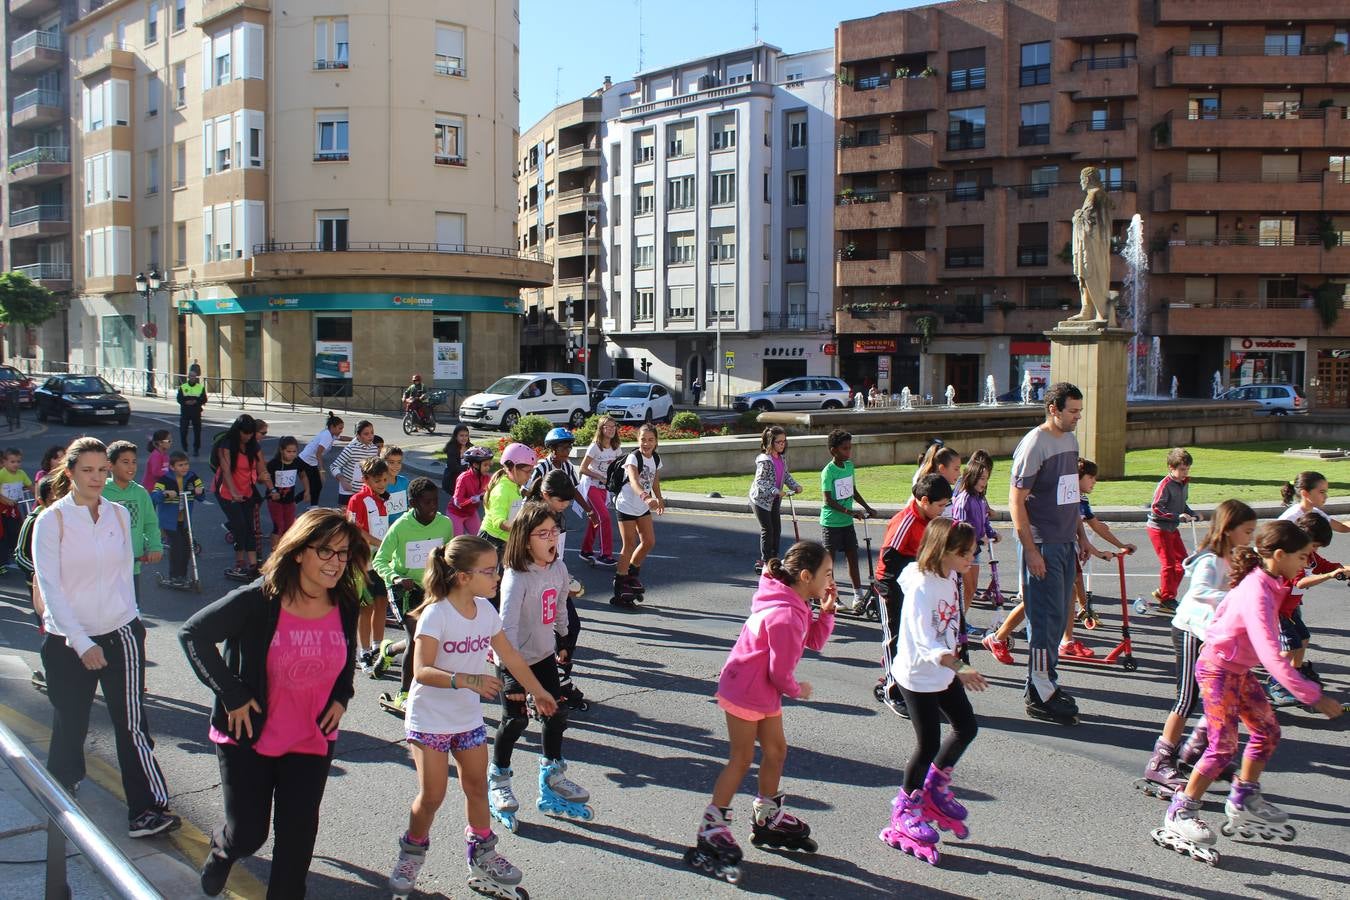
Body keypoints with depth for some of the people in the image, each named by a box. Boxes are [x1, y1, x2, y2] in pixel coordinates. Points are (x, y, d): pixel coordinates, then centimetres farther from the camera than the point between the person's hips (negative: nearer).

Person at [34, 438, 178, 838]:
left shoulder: (120, 515, 3)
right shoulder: (52, 520, -8)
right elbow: (49, 586, -11)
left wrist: (128, 617, 12)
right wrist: (81, 642, -16)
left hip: (120, 634, 2)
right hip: (68, 640, -1)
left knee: (132, 723, -4)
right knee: (70, 723, 14)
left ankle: (146, 810, -1)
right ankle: (61, 788, 40)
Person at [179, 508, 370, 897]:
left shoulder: (345, 606, -7)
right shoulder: (258, 600, -22)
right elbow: (193, 633, -16)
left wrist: (342, 697, 0)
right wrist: (231, 694, -17)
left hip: (312, 742, 3)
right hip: (249, 738, -3)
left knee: (297, 840, 8)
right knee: (247, 835, 8)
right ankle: (222, 848, 45)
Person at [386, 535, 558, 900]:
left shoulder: (486, 611, -4)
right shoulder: (436, 614, -22)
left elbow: (511, 658, 8)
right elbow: (422, 670, -29)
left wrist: (538, 692, 15)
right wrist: (465, 680, -42)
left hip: (469, 718, 6)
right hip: (430, 718, -6)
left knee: (477, 787, 13)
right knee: (432, 795, -1)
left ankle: (482, 856, 30)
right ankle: (412, 853, 24)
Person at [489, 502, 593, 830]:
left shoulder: (558, 568, -4)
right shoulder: (517, 577, -26)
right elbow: (507, 626, -30)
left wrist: (563, 640, 24)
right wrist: (512, 674, -32)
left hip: (544, 655, 6)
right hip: (515, 660, -6)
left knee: (556, 715, 9)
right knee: (516, 719, -2)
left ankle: (552, 776, 28)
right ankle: (498, 780, 21)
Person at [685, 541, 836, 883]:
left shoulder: (796, 605, 2)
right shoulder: (785, 615, -29)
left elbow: (814, 641, 6)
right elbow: (781, 672, -24)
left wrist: (827, 611, -7)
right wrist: (798, 690, -4)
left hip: (765, 693, 10)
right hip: (744, 691, -10)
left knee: (776, 750, 18)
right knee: (742, 759, -1)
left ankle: (769, 819, 35)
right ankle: (711, 830, 9)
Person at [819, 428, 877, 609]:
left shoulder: (849, 465, 5)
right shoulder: (828, 472, -17)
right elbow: (828, 500, -20)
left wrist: (867, 508, 16)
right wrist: (850, 511, -27)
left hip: (847, 522, 7)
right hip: (831, 522, -7)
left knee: (853, 556, 8)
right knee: (829, 559, 2)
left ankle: (858, 595, 14)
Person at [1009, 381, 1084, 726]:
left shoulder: (1070, 440, 12)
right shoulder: (1034, 444, -14)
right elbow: (1016, 500, -16)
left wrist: (1078, 536, 20)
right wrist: (1031, 550, -19)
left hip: (1065, 543, 8)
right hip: (1042, 545, -8)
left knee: (1058, 617, 13)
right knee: (1046, 617, -5)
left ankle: (1043, 683, 24)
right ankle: (1041, 695, 2)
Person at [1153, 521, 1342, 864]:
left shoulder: (1264, 583, 0)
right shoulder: (1258, 595, -30)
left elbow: (1227, 603, 18)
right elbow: (1272, 656, -35)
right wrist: (1312, 695, -33)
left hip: (1239, 670, 10)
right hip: (1218, 670, -10)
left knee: (1267, 730, 14)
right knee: (1223, 746, -9)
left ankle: (1244, 800, 28)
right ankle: (1180, 814, 0)